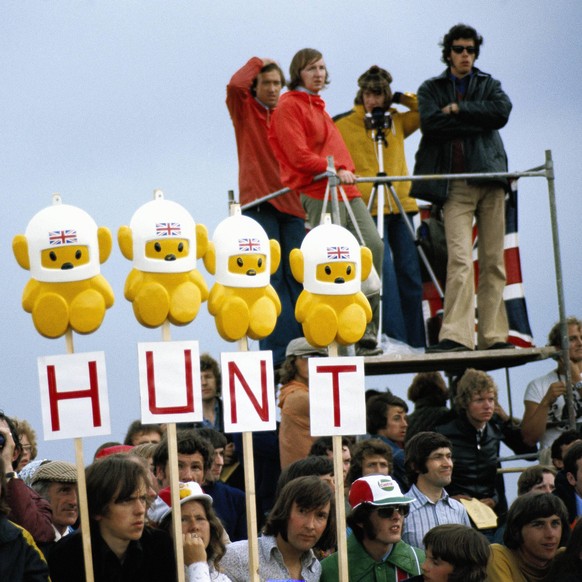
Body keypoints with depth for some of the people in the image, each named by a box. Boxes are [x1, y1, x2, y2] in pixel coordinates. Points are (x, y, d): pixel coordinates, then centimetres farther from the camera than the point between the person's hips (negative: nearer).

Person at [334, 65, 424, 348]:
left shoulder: (397, 121, 14)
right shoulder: (344, 125, 3)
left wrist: (402, 99, 7)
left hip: (400, 205, 5)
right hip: (368, 208, -5)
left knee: (410, 275, 4)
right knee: (385, 272, -16)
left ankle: (416, 341, 9)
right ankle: (393, 338, -19)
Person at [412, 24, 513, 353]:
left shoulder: (489, 85, 19)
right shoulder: (431, 89, 15)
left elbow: (502, 111, -3)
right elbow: (430, 124, -5)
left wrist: (457, 109, -5)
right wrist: (477, 121, -6)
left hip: (489, 177, 2)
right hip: (455, 185, -2)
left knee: (493, 260, 0)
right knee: (460, 258, -16)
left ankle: (493, 336, 2)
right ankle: (456, 336, -21)